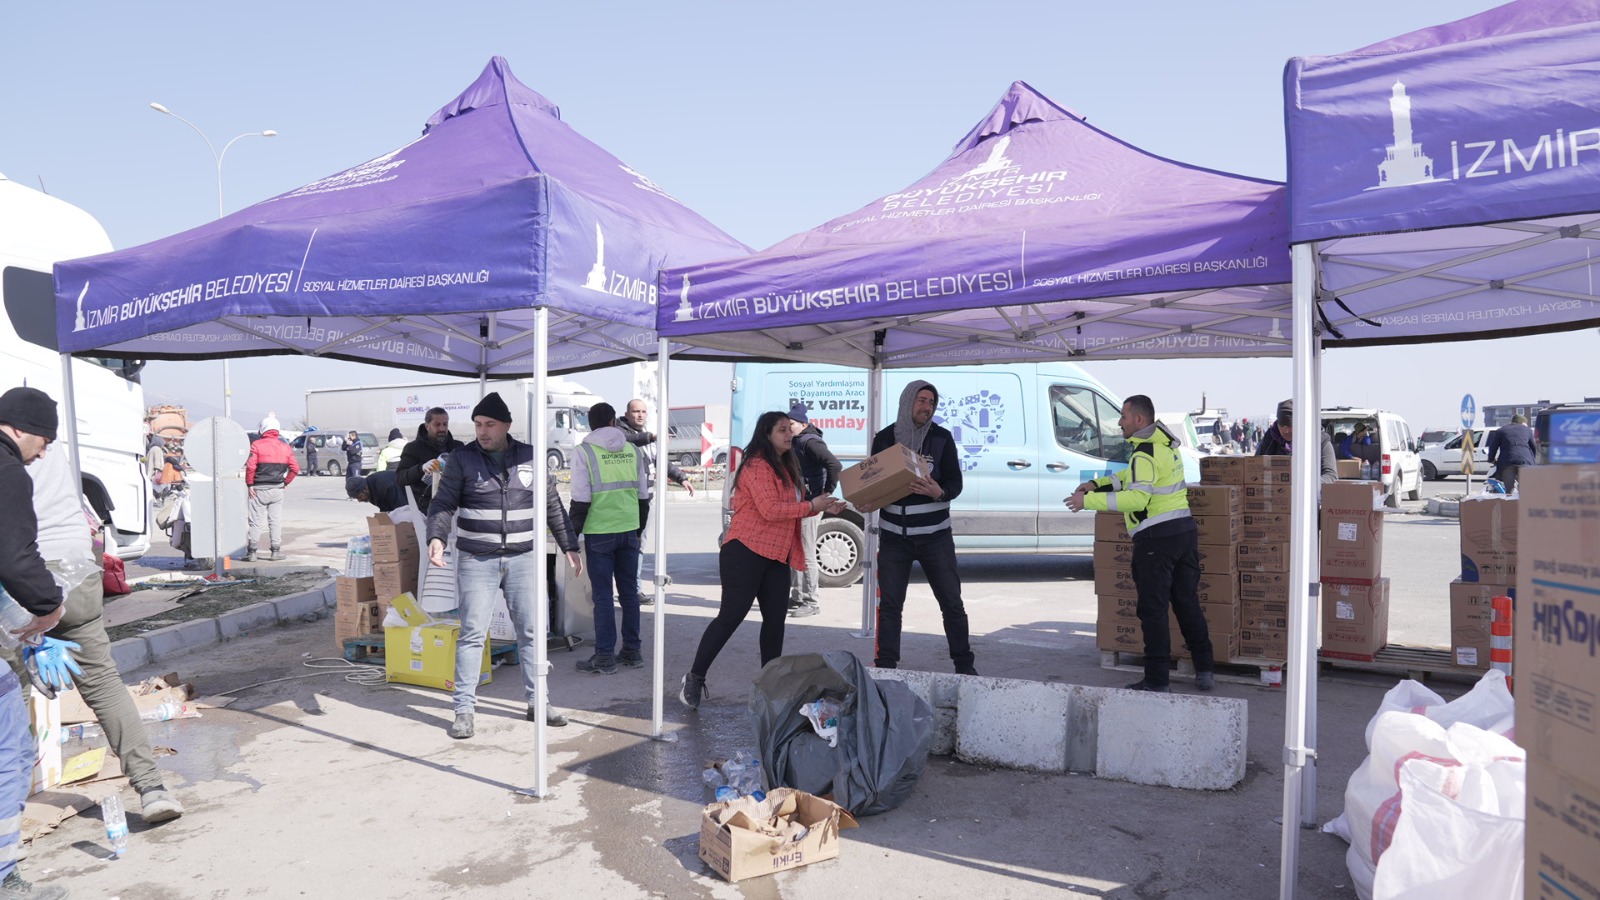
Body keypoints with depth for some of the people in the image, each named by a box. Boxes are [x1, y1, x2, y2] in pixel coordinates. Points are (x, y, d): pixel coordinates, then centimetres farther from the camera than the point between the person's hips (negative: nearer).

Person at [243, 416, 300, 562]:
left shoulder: (256, 445, -6)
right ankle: (276, 551, 8)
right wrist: (286, 483, 10)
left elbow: (250, 466, -14)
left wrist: (250, 484, -6)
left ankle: (251, 551, 3)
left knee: (255, 521, 2)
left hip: (260, 489, -3)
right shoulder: (285, 447, 5)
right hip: (278, 489, 3)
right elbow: (295, 468, 2)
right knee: (276, 521, 8)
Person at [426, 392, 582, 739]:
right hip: (476, 560, -2)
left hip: (523, 558, 2)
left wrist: (570, 546, 12)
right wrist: (436, 537, -19)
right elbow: (443, 503, -1)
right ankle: (463, 709, 8)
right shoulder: (463, 458, -1)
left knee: (532, 631, 7)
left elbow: (552, 506, 11)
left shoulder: (530, 457, 5)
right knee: (472, 634, -1)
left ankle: (537, 702, 18)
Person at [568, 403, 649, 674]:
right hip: (628, 530, 4)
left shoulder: (584, 452, -5)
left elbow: (581, 500, -9)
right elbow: (643, 495, 12)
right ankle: (632, 651, 19)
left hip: (599, 533, -4)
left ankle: (605, 657, 5)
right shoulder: (632, 451, 7)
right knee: (629, 591, 12)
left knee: (603, 595, 2)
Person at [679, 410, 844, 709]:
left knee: (775, 619, 8)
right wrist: (812, 505, -17)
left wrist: (822, 508, 4)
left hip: (776, 555, 9)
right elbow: (770, 510, -22)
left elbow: (792, 507, 18)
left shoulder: (786, 466, 17)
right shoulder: (757, 466, -13)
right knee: (731, 615, -7)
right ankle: (695, 678, 5)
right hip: (746, 552, -9)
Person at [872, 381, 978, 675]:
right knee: (889, 604, 3)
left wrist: (938, 492, -25)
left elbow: (955, 483, -3)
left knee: (952, 602, 5)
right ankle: (885, 667, 13)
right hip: (893, 537, 1)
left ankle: (964, 666, 19)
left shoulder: (941, 438, -2)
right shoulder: (884, 438, 1)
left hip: (935, 536, 0)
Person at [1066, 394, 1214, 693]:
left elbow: (1137, 497, -26)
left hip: (1157, 536, -9)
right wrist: (1097, 484, 18)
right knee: (1187, 603, 16)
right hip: (1185, 530, 9)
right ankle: (1205, 670, 21)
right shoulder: (1165, 443, 15)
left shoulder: (1144, 453, -15)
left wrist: (1089, 500, -22)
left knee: (1153, 610, -2)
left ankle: (1157, 680, 2)